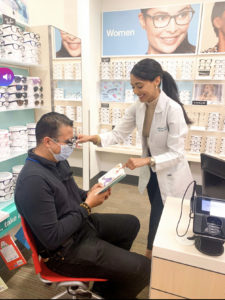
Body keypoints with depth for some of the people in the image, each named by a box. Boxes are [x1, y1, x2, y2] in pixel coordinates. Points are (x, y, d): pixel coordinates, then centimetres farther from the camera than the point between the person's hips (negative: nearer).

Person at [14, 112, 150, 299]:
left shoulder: (58, 161, -1)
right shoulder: (33, 180, -30)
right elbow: (52, 238, -27)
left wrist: (89, 195, -6)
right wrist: (87, 206, -20)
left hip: (81, 223, 10)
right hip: (64, 249, -9)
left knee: (131, 223, 21)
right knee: (141, 268, -14)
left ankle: (110, 272, 31)